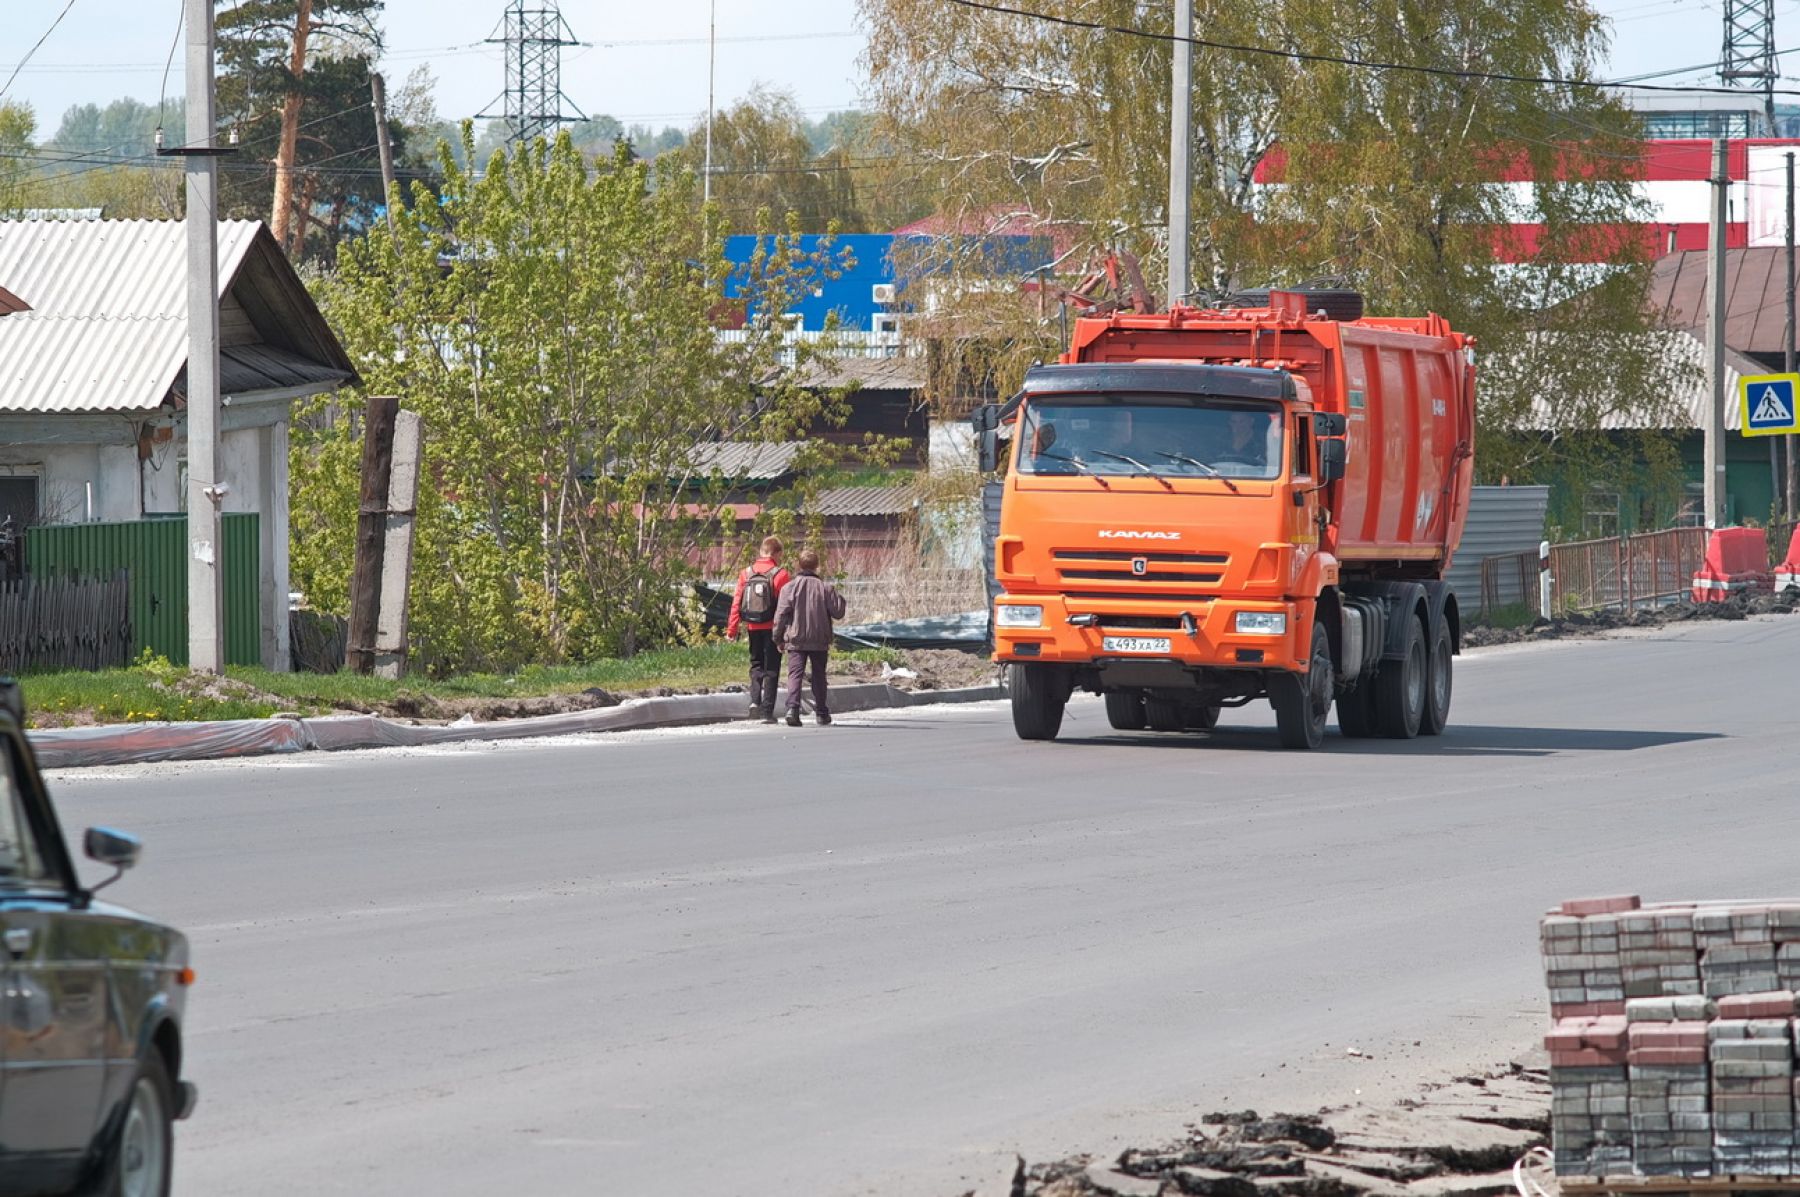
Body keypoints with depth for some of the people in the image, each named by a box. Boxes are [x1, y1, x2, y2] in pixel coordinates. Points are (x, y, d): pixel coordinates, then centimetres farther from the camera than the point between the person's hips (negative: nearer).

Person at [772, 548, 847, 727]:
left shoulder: (790, 587, -4)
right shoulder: (825, 588, -3)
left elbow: (781, 615, -5)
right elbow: (838, 612, 1)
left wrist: (779, 639, 5)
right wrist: (839, 597, 20)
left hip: (795, 640, -1)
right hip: (820, 641, 1)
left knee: (795, 674, -5)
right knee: (819, 676, 14)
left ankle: (792, 708, -24)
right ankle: (821, 711, 20)